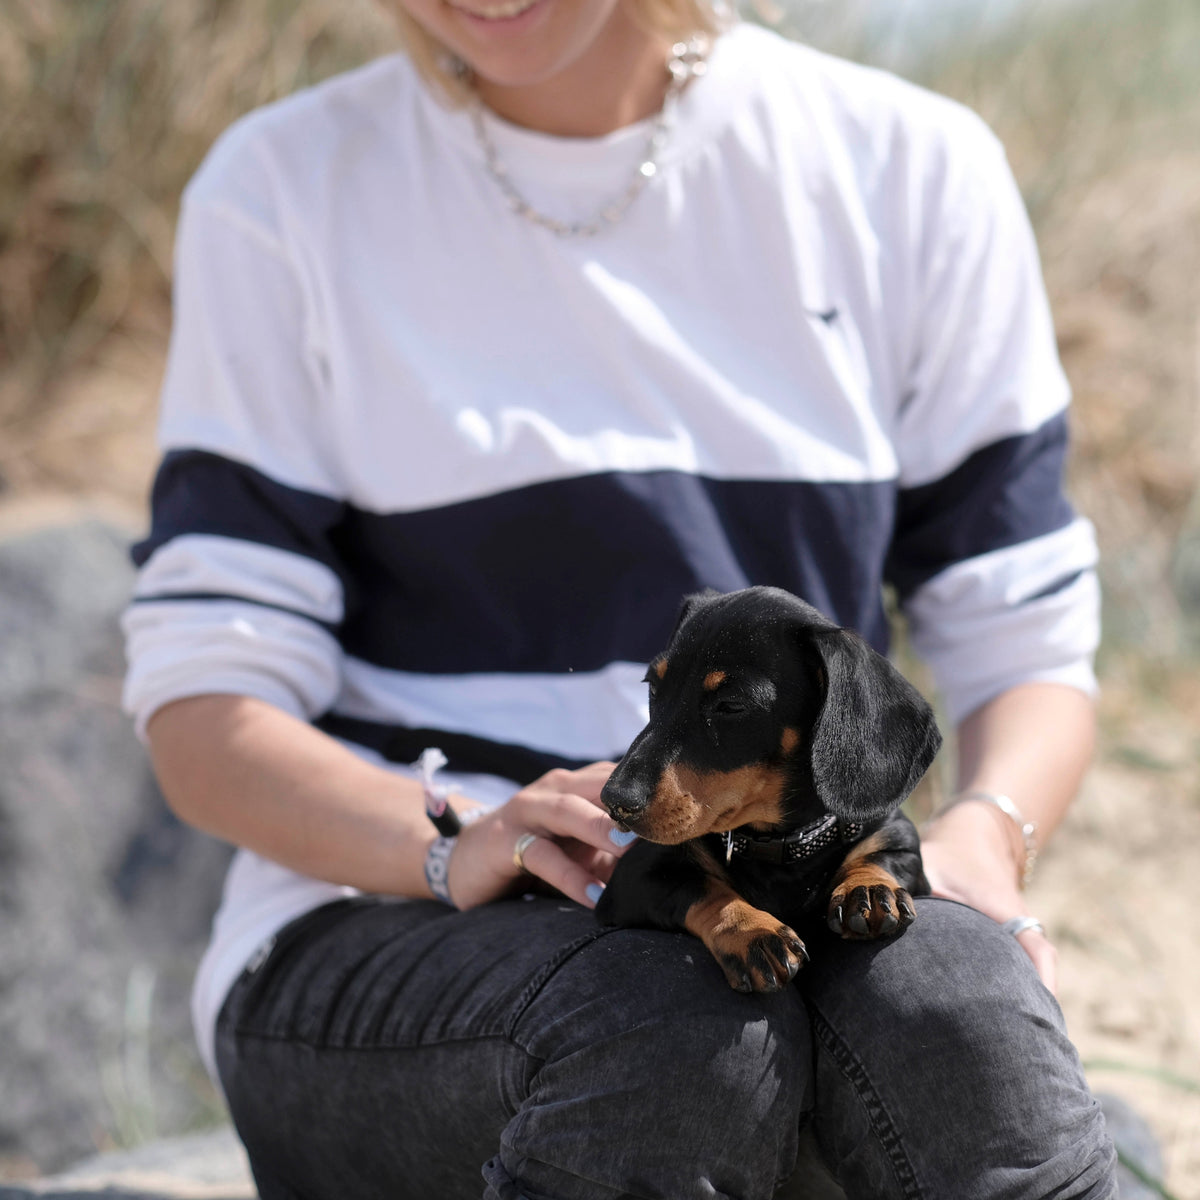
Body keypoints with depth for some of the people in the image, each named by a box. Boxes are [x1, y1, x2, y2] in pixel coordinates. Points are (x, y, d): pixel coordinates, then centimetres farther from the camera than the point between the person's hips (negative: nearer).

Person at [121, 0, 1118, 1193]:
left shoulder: (907, 167, 7)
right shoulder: (281, 189, 4)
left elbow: (1024, 647, 8)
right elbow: (204, 713, -1)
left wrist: (980, 836, -15)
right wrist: (451, 847, -21)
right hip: (378, 936, -1)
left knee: (946, 1002, -35)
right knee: (674, 1027, -37)